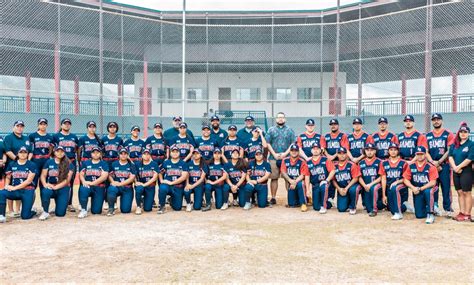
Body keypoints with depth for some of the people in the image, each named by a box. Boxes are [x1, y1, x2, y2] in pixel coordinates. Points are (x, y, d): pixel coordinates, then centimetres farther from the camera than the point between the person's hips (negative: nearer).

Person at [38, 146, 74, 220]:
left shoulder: (69, 164, -1)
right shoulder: (49, 162, 6)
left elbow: (67, 180, -8)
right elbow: (43, 175, 4)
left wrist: (56, 187, -19)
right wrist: (45, 184, -17)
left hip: (62, 189, -1)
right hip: (50, 187, 1)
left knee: (60, 213, -8)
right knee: (45, 192, -37)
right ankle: (45, 212, -15)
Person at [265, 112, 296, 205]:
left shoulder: (290, 130, 11)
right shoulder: (271, 130, 12)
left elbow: (293, 143, 3)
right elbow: (267, 143, 5)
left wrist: (285, 153, -9)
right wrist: (274, 154, -6)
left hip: (287, 158, 0)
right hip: (274, 158, 1)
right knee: (274, 178, 0)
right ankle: (273, 198, 6)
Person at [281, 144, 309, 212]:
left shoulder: (302, 162, -6)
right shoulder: (285, 160, 2)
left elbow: (302, 175, -13)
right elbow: (283, 172, -5)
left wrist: (295, 182, -29)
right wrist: (290, 180, -21)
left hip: (299, 181, -2)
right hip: (290, 183, 2)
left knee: (300, 184, -39)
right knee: (291, 205, -7)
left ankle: (303, 203, -27)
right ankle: (298, 200, 28)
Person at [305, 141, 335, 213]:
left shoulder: (325, 160, 0)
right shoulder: (308, 163, 7)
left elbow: (332, 171, -8)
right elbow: (307, 176, 8)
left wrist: (326, 181, -20)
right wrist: (307, 189, 1)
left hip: (325, 184, -3)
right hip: (315, 186, 3)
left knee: (323, 186, -39)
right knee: (316, 207, -5)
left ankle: (324, 206, -22)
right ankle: (328, 204, 27)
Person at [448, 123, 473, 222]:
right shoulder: (454, 145, 12)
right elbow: (450, 156, 5)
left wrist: (458, 167, -13)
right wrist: (454, 167, -10)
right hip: (456, 172, 6)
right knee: (459, 192, 9)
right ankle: (462, 212, 15)